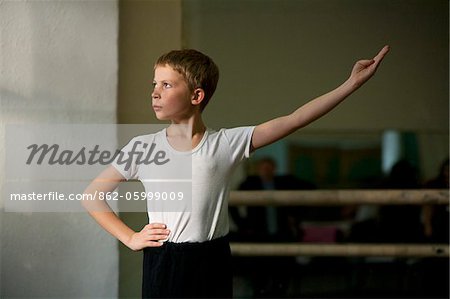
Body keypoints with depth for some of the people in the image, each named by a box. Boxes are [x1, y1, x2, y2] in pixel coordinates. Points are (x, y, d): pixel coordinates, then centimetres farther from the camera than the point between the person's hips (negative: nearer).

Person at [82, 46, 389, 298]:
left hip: (213, 267, 0)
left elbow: (293, 121, -8)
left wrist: (352, 83, -12)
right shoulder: (143, 148, -1)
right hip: (163, 266, 0)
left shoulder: (227, 143, -3)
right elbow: (93, 195, 6)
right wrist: (130, 238, -2)